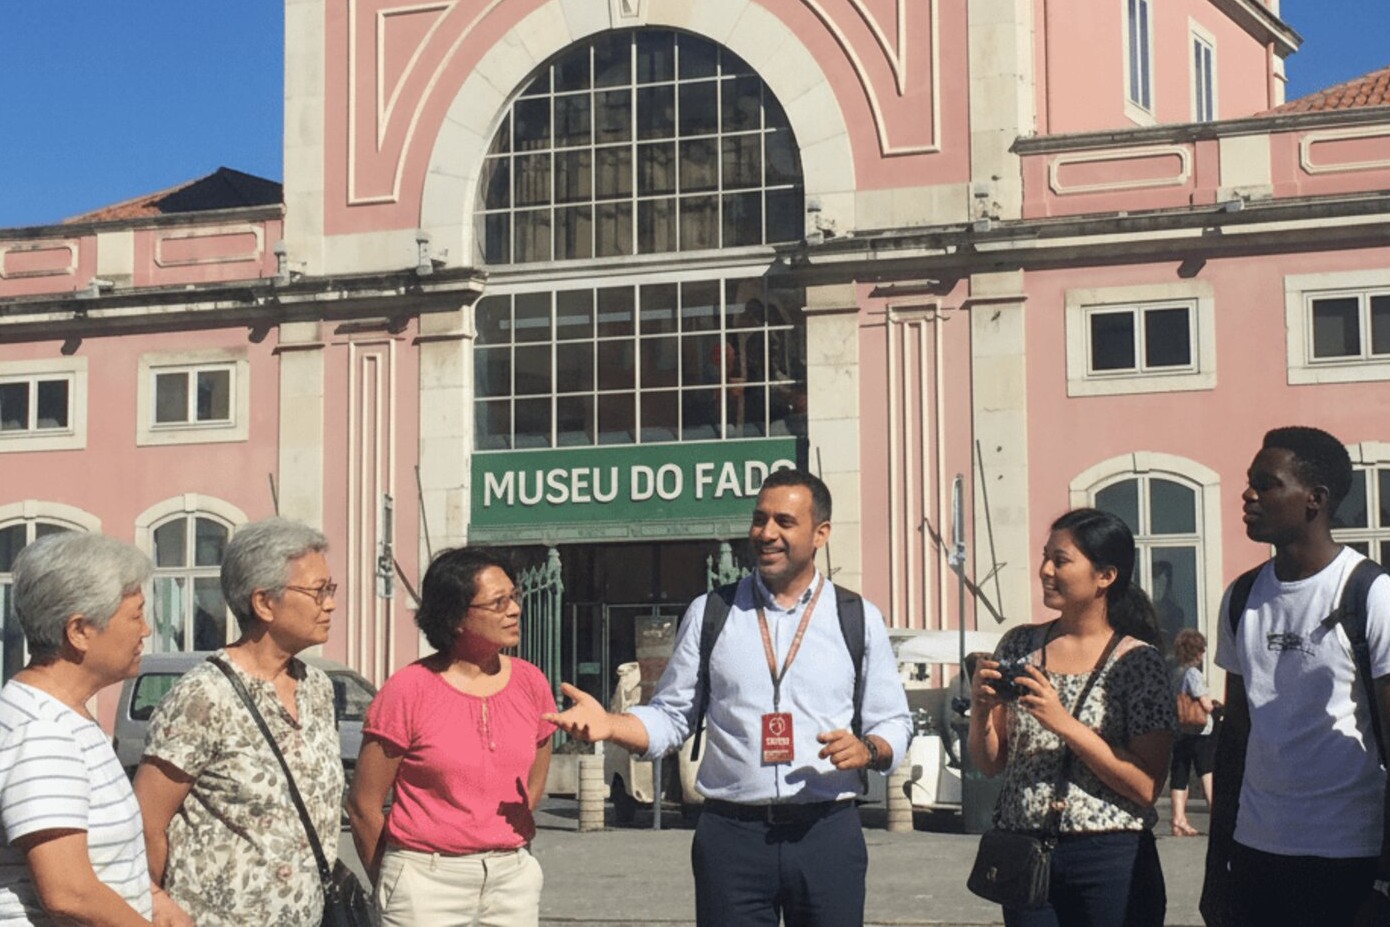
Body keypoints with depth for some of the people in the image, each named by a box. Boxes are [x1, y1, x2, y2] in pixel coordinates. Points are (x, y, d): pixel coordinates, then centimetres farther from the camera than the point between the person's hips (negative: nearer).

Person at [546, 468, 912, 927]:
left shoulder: (859, 619, 7)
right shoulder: (710, 613, 8)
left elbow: (894, 724, 10)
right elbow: (670, 716, 7)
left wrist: (867, 749, -11)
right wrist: (609, 725, -11)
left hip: (827, 834, 0)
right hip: (732, 833, 0)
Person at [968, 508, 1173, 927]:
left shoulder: (1138, 661, -7)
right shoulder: (1020, 645, 4)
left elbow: (1147, 787, -13)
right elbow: (990, 763, 9)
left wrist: (1064, 724, -20)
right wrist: (980, 709, -11)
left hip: (1111, 861, -3)